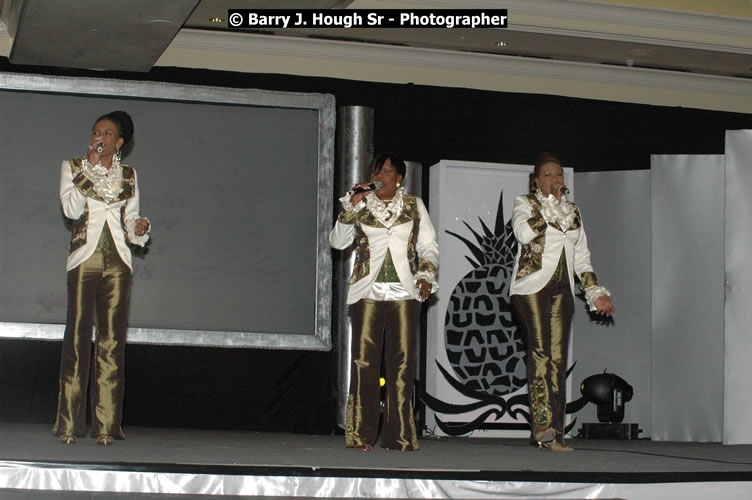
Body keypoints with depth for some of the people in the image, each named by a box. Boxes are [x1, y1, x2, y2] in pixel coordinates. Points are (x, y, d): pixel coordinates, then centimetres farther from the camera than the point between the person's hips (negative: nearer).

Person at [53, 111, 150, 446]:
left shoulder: (128, 175, 17)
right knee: (77, 337, -6)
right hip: (84, 258, -2)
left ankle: (105, 424, -2)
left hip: (117, 262, 2)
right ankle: (69, 424, -2)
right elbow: (71, 208, -6)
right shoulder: (73, 167, 10)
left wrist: (139, 229, -2)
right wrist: (90, 167, -8)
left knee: (112, 340, -3)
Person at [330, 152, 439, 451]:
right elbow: (338, 241, 4)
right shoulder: (360, 206, 14)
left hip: (404, 292, 1)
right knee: (364, 361, -6)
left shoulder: (414, 206, 15)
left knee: (403, 362, -5)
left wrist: (427, 275, -2)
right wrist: (352, 207, -5)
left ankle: (398, 436, 0)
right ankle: (361, 435, -1)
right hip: (367, 292, 0)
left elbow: (428, 246, 15)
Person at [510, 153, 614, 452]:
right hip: (531, 287, -4)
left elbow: (582, 257, 24)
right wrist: (551, 203, -8)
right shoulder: (524, 204, 7)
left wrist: (595, 291, 14)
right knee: (540, 353, -16)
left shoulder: (573, 211, 22)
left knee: (558, 358, -2)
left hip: (562, 290, 4)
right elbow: (524, 232, -16)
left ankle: (553, 433, -4)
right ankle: (543, 424, -22)